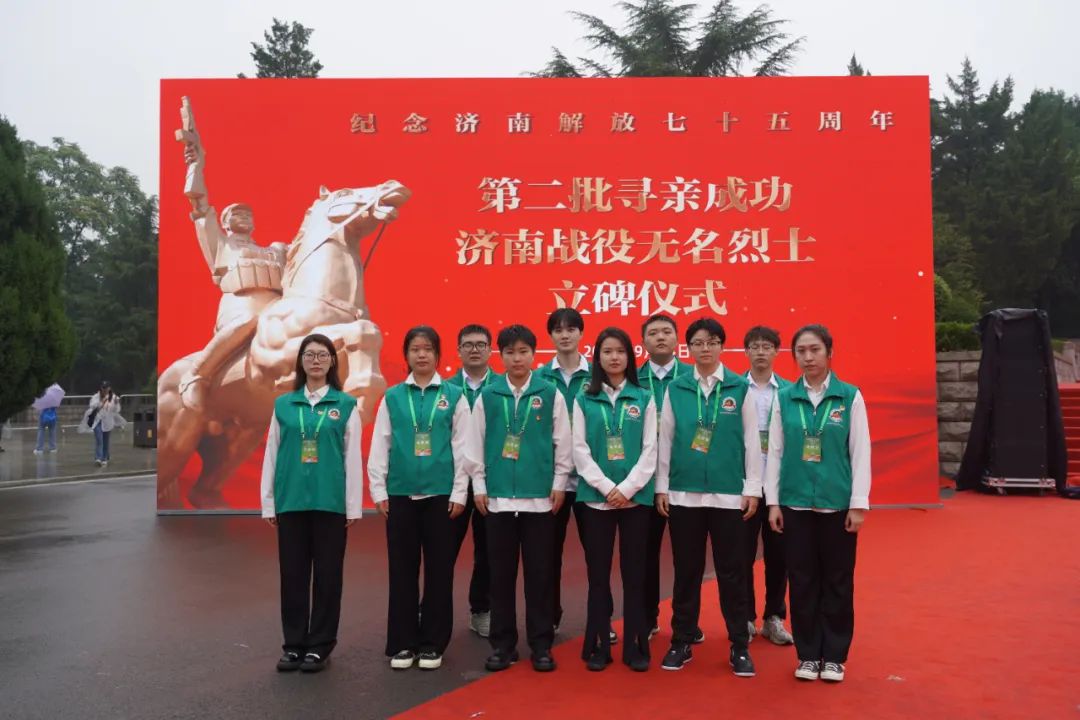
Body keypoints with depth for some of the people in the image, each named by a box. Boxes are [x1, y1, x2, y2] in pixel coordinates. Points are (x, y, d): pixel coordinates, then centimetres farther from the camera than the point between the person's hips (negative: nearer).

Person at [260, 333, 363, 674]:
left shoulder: (346, 405, 1)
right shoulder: (283, 404, 7)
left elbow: (353, 458, 0)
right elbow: (271, 455, 8)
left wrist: (353, 506, -3)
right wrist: (268, 502, 5)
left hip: (331, 501, -2)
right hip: (290, 499, 2)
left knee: (327, 574, 6)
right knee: (292, 574, 9)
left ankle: (320, 645, 18)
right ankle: (294, 643, 22)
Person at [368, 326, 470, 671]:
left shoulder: (454, 396, 1)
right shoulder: (392, 397, 5)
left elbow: (462, 446, 1)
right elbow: (379, 446, 5)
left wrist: (459, 493, -3)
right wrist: (379, 491, 1)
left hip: (441, 493, -1)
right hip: (401, 494, 1)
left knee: (439, 569, 6)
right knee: (402, 570, 8)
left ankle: (433, 643, 19)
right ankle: (403, 643, 19)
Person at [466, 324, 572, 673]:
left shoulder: (551, 394, 0)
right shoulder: (487, 396, 2)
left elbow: (563, 444, 3)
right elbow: (475, 445, 5)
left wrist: (559, 484, 1)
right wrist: (479, 487, 2)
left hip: (540, 497, -1)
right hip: (497, 498, 1)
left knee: (539, 574, 6)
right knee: (501, 575, 8)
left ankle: (541, 644, 18)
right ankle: (503, 644, 19)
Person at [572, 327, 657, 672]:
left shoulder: (644, 399, 4)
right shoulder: (584, 400, 3)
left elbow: (650, 450, -1)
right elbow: (580, 451, -2)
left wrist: (627, 488, -12)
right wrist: (607, 487, -12)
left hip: (636, 497, 0)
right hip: (595, 497, 0)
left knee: (634, 573, 6)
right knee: (598, 574, 6)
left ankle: (635, 647, 16)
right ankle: (598, 646, 17)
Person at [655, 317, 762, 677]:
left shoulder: (741, 388, 0)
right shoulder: (675, 389, 3)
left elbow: (752, 441, 1)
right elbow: (665, 440, 5)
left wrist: (752, 489, -2)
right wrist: (661, 486, 3)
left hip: (728, 494, -1)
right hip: (683, 494, 1)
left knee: (731, 572, 6)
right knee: (686, 571, 10)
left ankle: (739, 646, 18)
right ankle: (681, 642, 21)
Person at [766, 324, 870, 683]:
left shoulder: (850, 396, -2)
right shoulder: (784, 398, 2)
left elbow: (861, 452, -2)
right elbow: (774, 452, 4)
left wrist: (859, 504, -5)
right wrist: (773, 501, 0)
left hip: (838, 503, -1)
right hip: (795, 503, 1)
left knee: (837, 580, 8)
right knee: (802, 580, 8)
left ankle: (835, 655, 22)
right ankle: (808, 654, 21)